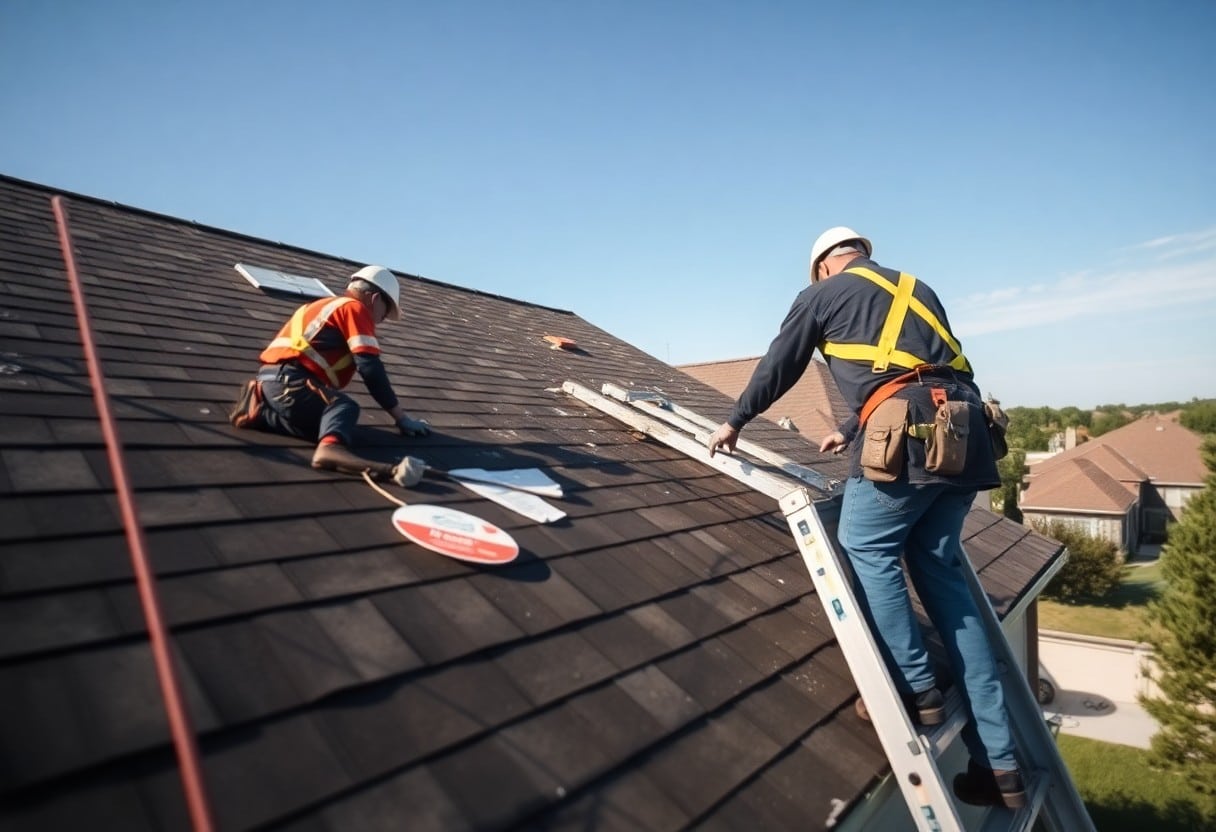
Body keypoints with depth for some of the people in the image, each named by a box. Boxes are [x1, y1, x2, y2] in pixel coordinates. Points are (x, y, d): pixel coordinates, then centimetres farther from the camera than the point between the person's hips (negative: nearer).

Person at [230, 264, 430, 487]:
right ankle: (330, 450, -53)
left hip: (272, 380, 9)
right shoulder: (355, 308, 1)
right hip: (288, 380, -9)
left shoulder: (328, 305, 29)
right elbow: (371, 369, -6)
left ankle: (260, 409, -1)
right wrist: (402, 418, -2)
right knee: (344, 409, -23)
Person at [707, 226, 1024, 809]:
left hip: (910, 433, -7)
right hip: (963, 434, 7)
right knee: (940, 571, 9)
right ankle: (997, 760, 12)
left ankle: (916, 689, 3)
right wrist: (850, 432, 48)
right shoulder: (916, 288, 30)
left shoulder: (822, 294, 12)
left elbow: (778, 369, 18)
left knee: (865, 547, 7)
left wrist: (734, 422, 33)